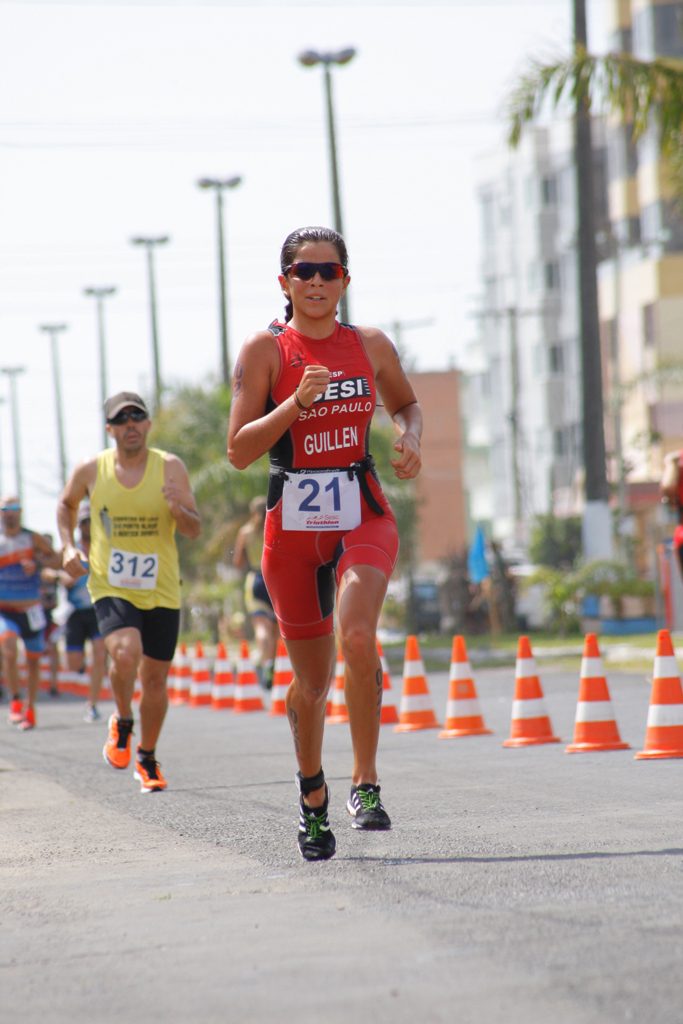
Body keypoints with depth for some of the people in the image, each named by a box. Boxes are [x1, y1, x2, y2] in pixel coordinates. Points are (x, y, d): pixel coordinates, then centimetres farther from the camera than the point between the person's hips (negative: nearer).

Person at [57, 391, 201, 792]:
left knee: (155, 677, 8)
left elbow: (195, 530, -6)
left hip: (161, 590, 1)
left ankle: (148, 759, 29)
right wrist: (68, 547, 4)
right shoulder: (91, 470, -2)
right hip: (111, 586, -1)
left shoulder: (171, 468, -6)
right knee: (125, 652, -27)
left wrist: (179, 508, -27)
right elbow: (67, 505, 19)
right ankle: (122, 722, 2)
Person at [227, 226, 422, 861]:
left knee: (357, 637, -28)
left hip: (362, 516, 1)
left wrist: (410, 439, 4)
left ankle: (366, 782, -17)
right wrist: (297, 401, -19)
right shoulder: (265, 350, -2)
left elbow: (406, 405, 25)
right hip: (293, 522, 0)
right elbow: (239, 451, -8)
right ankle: (313, 796, 34)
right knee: (311, 677, 9)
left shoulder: (371, 346, 6)